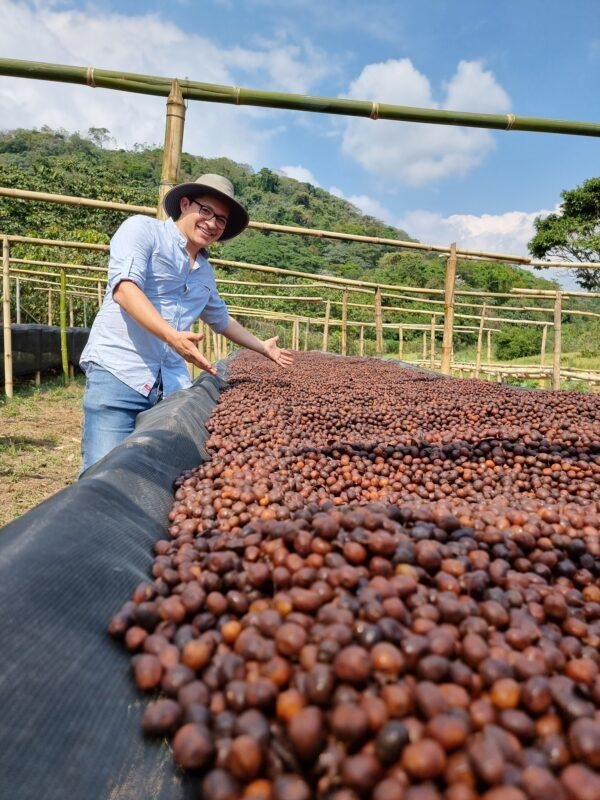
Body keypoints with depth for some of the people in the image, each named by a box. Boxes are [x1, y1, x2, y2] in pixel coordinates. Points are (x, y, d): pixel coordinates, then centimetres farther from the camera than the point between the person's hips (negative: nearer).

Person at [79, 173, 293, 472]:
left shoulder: (206, 272, 22)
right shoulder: (143, 229, 3)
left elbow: (221, 319, 39)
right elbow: (124, 287, -14)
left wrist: (262, 347, 44)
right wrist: (171, 335, -28)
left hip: (172, 385, 6)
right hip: (118, 372, -6)